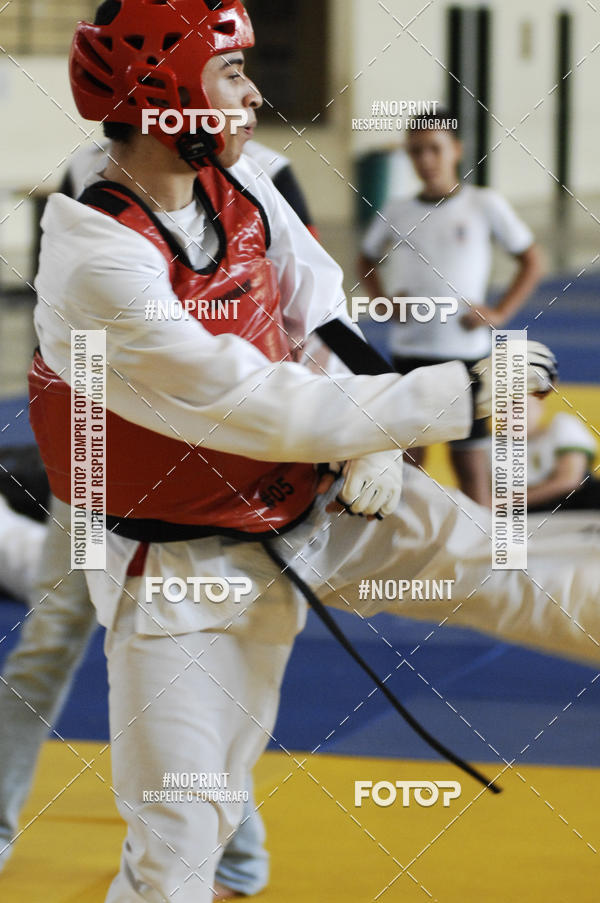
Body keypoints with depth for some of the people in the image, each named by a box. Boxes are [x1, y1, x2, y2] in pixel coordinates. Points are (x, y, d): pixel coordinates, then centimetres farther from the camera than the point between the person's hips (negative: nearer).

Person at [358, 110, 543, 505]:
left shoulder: (485, 204, -1)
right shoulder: (397, 211, 6)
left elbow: (532, 261, 4)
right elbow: (368, 260, 23)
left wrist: (499, 314, -5)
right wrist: (383, 303, 6)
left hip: (465, 350, -3)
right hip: (408, 350, 3)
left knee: (471, 464, 1)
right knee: (409, 455, 4)